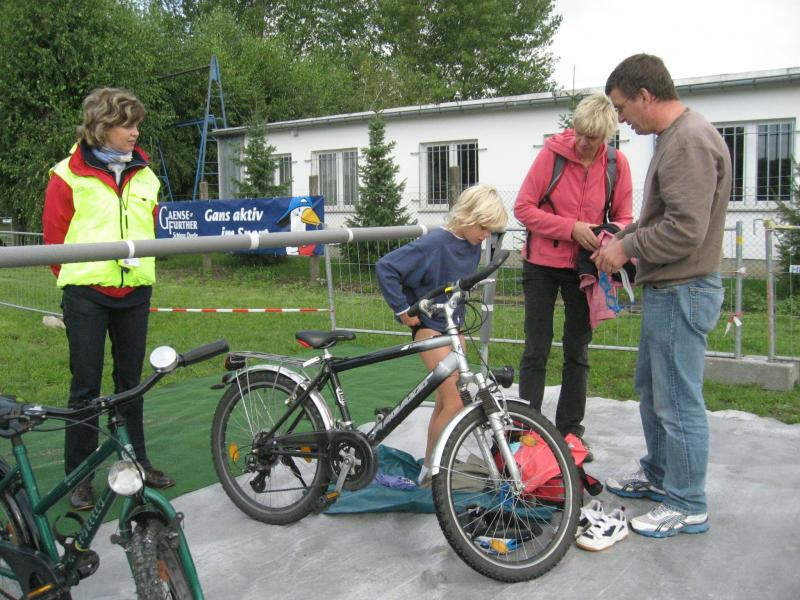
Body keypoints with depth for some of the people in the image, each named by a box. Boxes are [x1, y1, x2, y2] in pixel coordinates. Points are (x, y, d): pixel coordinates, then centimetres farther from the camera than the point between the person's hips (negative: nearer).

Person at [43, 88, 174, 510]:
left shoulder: (144, 176, 9)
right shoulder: (69, 175, -4)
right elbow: (54, 236, 1)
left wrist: (141, 271, 12)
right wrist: (75, 283, 5)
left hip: (134, 292, 4)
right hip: (86, 295, -4)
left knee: (130, 380, 12)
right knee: (86, 385, 2)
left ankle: (136, 460, 25)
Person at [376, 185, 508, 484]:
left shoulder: (473, 246, 2)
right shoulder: (434, 243, -22)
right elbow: (385, 268, -23)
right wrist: (403, 309, -19)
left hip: (453, 324, 8)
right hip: (429, 326, -8)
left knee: (444, 401, 12)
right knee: (454, 402, -14)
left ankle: (435, 467, 24)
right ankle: (429, 469, -1)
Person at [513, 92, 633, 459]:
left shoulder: (617, 164, -3)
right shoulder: (552, 153, -11)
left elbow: (624, 218, 4)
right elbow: (523, 208, -11)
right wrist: (573, 228, -21)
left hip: (584, 268, 3)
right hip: (543, 264, -2)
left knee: (577, 352, 11)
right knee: (536, 351, 3)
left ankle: (570, 431, 23)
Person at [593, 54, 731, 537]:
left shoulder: (690, 141, -19)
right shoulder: (675, 136, 14)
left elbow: (684, 230, -26)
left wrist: (627, 248, -14)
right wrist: (621, 240, 10)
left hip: (682, 292, -11)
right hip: (666, 290, 11)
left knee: (679, 401, -1)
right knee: (652, 388, 22)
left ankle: (688, 506, 12)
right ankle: (659, 475, 38)